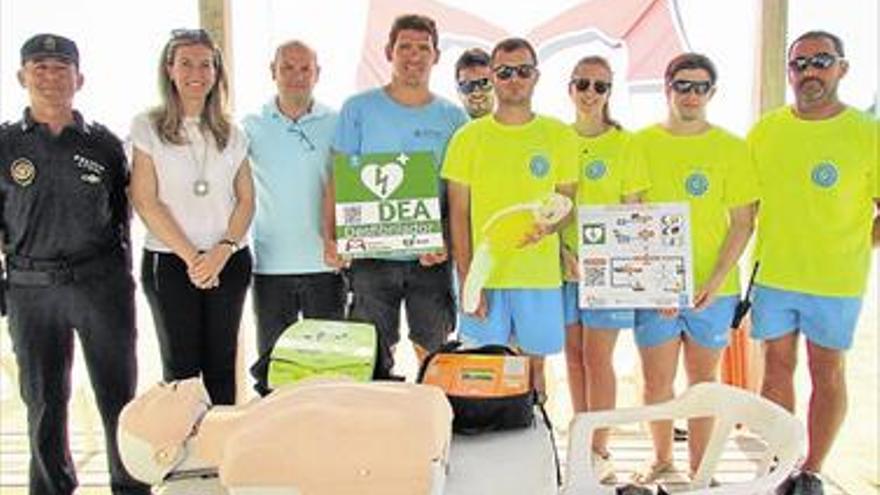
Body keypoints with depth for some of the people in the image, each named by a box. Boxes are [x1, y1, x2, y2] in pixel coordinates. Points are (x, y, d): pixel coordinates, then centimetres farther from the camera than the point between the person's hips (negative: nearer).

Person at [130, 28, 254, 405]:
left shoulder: (232, 134, 10)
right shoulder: (148, 127, 0)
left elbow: (246, 200, 6)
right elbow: (145, 201, -6)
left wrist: (223, 250, -10)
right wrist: (191, 256, -11)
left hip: (229, 263, 3)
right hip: (170, 262, -2)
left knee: (222, 366, 8)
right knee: (181, 367, 3)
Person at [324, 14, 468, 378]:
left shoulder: (452, 117, 6)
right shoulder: (359, 109, 3)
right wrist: (330, 236, -10)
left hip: (432, 258, 1)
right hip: (371, 255, -1)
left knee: (435, 353, 9)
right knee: (372, 356, 6)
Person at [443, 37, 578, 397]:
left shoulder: (560, 136, 5)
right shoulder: (469, 137, 3)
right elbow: (458, 214, 2)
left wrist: (549, 227, -14)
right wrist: (466, 279, -6)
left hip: (540, 276, 1)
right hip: (483, 275, -1)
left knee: (534, 366, 11)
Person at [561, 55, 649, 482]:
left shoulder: (624, 143, -1)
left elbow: (634, 211, -1)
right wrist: (561, 249, -8)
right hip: (563, 263, 3)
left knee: (597, 356, -2)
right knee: (573, 354, 10)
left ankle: (600, 452, 10)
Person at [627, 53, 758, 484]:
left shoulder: (731, 148, 1)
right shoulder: (641, 144, 1)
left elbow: (742, 223, 1)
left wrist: (716, 279, -12)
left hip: (713, 289, 0)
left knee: (703, 378, 12)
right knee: (657, 382, 6)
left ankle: (699, 467, 27)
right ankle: (661, 458, 29)